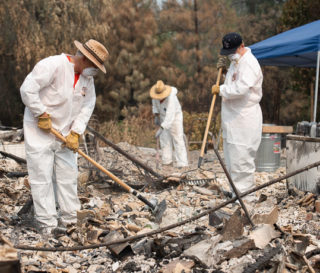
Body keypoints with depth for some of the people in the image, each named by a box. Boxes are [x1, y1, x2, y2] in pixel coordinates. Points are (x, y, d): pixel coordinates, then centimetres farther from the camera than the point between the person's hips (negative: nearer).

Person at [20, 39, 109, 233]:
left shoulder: (87, 77, 3)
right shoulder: (53, 65, -20)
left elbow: (87, 106, 4)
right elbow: (28, 89, -24)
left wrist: (75, 133, -6)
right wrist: (42, 115, -19)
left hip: (64, 132, 7)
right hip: (40, 131, -7)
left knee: (68, 176, 10)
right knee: (42, 177, -4)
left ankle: (69, 220, 19)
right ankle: (47, 224, 0)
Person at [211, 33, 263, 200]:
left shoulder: (249, 63, -16)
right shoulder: (235, 62, 16)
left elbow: (241, 88, -28)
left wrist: (220, 90, -15)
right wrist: (225, 70, 11)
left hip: (245, 120, -10)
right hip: (232, 118, 10)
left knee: (241, 158, -8)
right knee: (231, 157, 16)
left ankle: (244, 194, 0)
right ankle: (235, 191, 27)